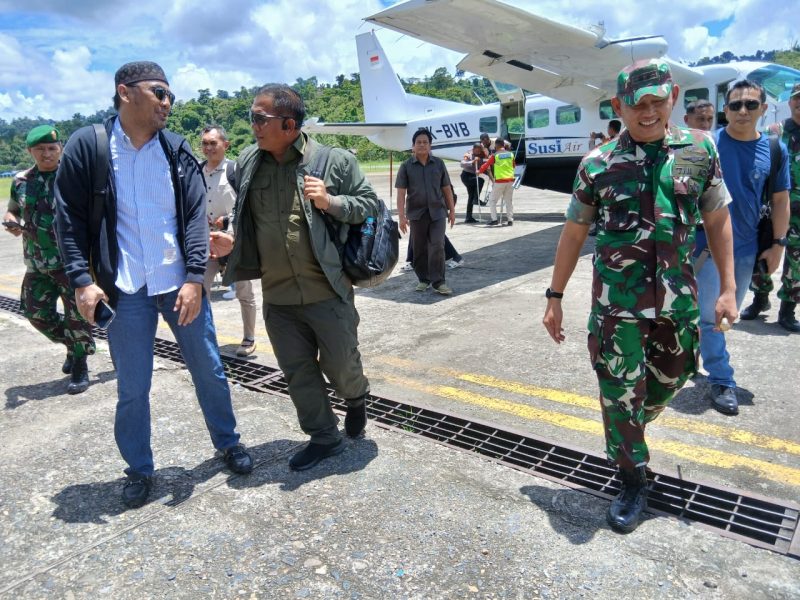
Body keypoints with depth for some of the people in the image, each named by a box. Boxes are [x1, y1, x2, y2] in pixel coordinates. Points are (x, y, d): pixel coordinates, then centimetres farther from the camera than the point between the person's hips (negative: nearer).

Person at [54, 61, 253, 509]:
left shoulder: (178, 150, 4)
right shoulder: (87, 147, -1)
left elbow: (196, 216, 0)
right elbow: (70, 218, -1)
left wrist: (194, 278, -10)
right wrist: (82, 280, -10)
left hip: (182, 285, 2)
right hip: (125, 290, -1)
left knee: (209, 370, 10)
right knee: (133, 388, 7)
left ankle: (228, 442, 32)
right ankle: (139, 469, 28)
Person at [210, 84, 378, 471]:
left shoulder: (335, 161, -7)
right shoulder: (248, 162, 5)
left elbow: (370, 205, -2)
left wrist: (329, 202, -17)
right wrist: (232, 242, -2)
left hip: (328, 292, -4)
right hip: (277, 297, 4)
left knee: (340, 366, 8)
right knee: (298, 372, 11)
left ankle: (357, 398, 44)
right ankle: (324, 437, 30)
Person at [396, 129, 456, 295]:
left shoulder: (439, 163, 6)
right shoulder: (406, 166, 1)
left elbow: (446, 188, 10)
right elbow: (401, 192, -3)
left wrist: (451, 210, 9)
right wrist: (401, 216, -10)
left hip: (437, 211, 0)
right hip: (416, 213, 0)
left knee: (437, 246, -8)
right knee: (419, 249, 9)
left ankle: (438, 281, -1)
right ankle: (423, 279, 23)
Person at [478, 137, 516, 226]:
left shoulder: (495, 155, -7)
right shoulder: (511, 154, 5)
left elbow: (486, 165, 1)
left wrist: (479, 171, 18)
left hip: (499, 181, -4)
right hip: (510, 180, 4)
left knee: (492, 201, 7)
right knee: (509, 201, 12)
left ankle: (494, 219, 1)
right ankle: (510, 220, 11)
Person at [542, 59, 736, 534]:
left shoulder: (700, 150, 1)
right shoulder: (598, 164, -4)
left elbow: (718, 220, 8)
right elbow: (574, 234, 2)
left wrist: (728, 288, 4)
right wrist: (555, 297, 2)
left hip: (678, 298, 3)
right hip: (617, 301, -2)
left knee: (671, 377, 18)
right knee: (620, 393, 3)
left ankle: (629, 432, 49)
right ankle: (633, 484, 22)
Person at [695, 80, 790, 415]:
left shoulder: (775, 150, 0)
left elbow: (780, 200, 7)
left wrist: (777, 244, 4)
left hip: (748, 247, 4)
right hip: (710, 244, -3)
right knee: (711, 315, -1)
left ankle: (697, 347, 40)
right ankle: (722, 380, 11)